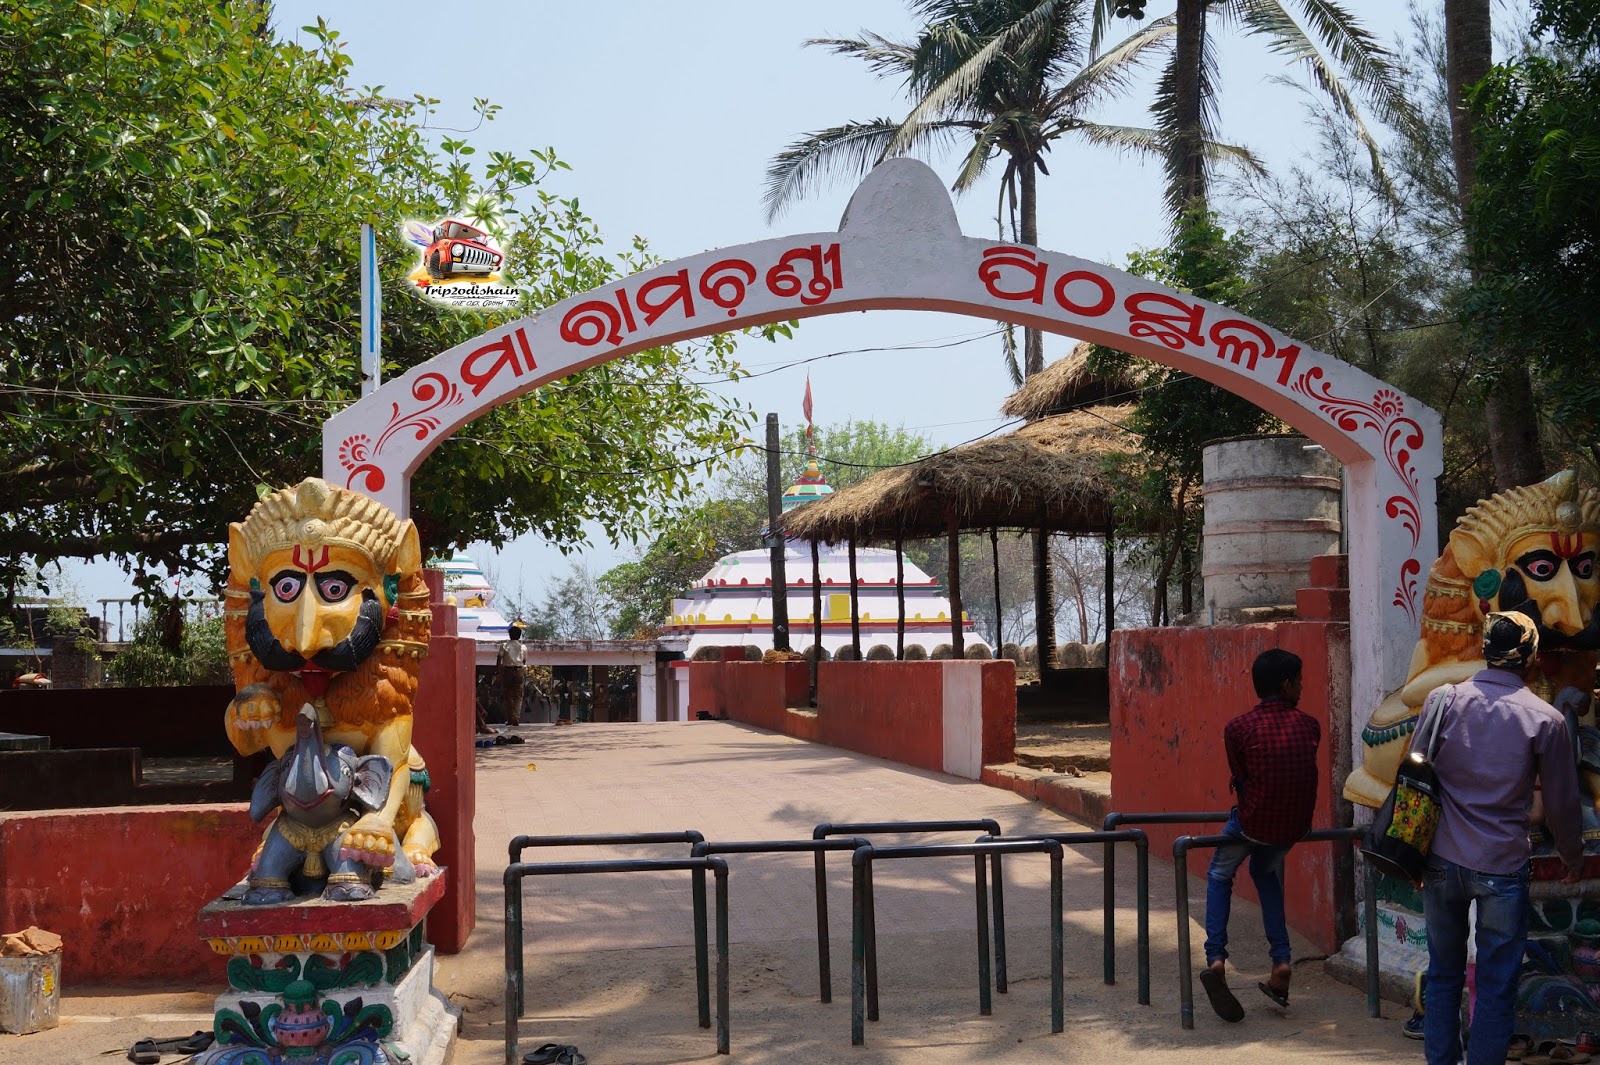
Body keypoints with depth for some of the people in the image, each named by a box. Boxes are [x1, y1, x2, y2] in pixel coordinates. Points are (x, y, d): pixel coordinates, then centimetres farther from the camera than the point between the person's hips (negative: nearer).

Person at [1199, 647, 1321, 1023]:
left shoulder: (1239, 728, -10)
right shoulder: (1309, 726, -1)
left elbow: (1240, 780, 1)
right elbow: (1303, 776, 10)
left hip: (1252, 823, -3)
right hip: (1295, 826, 3)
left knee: (1219, 875, 25)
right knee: (1267, 873, 33)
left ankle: (1216, 959, 9)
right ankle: (1281, 960, 24)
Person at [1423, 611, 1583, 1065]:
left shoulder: (1442, 700, -2)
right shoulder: (1545, 718, -6)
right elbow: (1561, 803, 2)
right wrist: (1573, 857, 20)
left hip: (1443, 861, 3)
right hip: (1502, 869, -2)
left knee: (1443, 976, 15)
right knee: (1496, 987, 7)